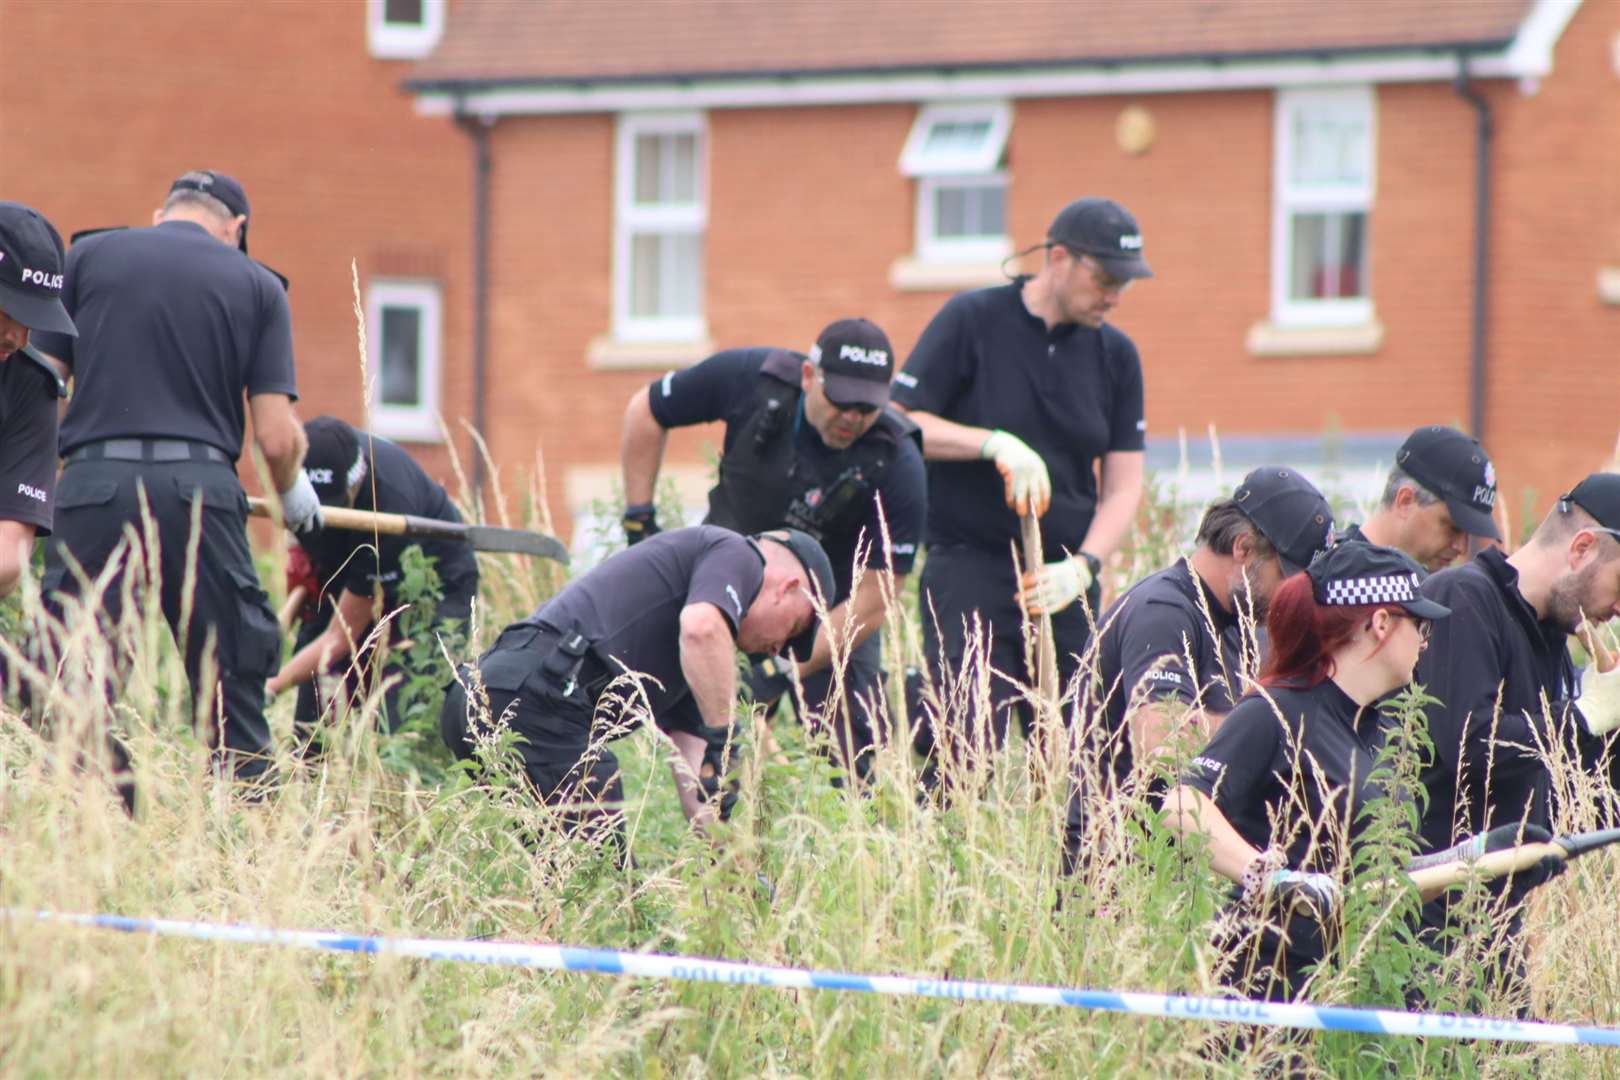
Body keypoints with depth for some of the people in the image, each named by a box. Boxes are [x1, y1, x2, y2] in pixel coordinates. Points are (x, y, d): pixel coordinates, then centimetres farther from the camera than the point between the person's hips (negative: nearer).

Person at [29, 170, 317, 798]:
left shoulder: (88, 257, 12)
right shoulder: (256, 285, 12)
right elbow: (277, 436, 6)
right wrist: (295, 495, 27)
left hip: (94, 484, 0)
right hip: (199, 495, 0)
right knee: (233, 689, 8)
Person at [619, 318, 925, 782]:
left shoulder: (897, 465, -27)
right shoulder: (753, 380, -22)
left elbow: (873, 596, -23)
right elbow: (646, 412, -3)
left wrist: (786, 670, -28)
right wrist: (639, 521, -5)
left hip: (831, 604, -2)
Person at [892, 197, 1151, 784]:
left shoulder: (1115, 354, 10)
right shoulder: (972, 321, -2)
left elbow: (1123, 483, 9)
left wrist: (1081, 568, -7)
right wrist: (995, 444, -18)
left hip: (1068, 583, 4)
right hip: (969, 566, -4)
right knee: (970, 752, -16)